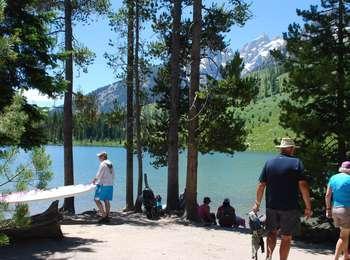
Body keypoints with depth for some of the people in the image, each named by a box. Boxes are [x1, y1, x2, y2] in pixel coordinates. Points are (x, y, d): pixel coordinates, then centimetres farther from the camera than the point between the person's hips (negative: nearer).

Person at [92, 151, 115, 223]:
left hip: (103, 185, -8)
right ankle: (107, 217, 9)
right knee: (107, 201, 9)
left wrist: (94, 180, 2)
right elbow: (113, 175, 18)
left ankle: (104, 215, -6)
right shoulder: (110, 164, 13)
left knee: (97, 200, -2)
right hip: (110, 185, 8)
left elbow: (99, 175, -13)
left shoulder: (103, 164, -11)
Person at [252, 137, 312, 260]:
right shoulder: (296, 162, -5)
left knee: (272, 232, 17)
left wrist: (257, 203, 15)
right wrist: (308, 207, -5)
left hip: (271, 206, 3)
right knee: (286, 237, 9)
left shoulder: (269, 162, 4)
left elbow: (261, 185, 4)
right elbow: (303, 185, -11)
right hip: (290, 207, -2)